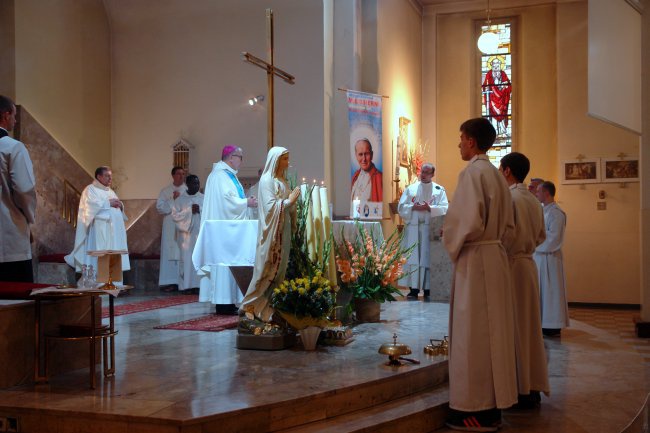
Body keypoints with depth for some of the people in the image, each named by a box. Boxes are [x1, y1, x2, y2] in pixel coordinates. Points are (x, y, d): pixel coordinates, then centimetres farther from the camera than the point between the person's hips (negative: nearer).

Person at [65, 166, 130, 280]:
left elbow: (118, 209, 24)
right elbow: (91, 205, -16)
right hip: (100, 230, -8)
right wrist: (108, 203, -13)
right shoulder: (90, 189, 1)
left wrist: (120, 205, 1)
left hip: (114, 229, 8)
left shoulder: (110, 191, 24)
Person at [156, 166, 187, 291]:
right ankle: (171, 282, -2)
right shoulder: (165, 191, 10)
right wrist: (173, 200, -9)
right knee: (170, 253, -3)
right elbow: (159, 207, 0)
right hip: (170, 228, 0)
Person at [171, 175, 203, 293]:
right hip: (186, 234, -1)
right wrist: (189, 210, -11)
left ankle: (199, 284, -2)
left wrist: (200, 210, -12)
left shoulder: (204, 199, 10)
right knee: (187, 258, -4)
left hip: (201, 233, 1)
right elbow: (174, 216, -3)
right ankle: (187, 285, -2)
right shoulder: (180, 200, 7)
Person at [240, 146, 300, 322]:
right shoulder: (267, 180, -10)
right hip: (271, 231, -8)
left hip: (283, 230, 8)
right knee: (267, 269, -5)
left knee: (279, 268, 7)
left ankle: (273, 306, 12)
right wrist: (289, 200, -14)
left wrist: (294, 199, -1)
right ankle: (253, 305, 4)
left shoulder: (282, 180, 15)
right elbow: (270, 206, -17)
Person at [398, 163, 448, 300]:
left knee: (428, 258, -3)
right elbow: (401, 207, 5)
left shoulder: (439, 190, 7)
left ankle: (428, 289, 1)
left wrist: (429, 208, -17)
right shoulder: (410, 188, 12)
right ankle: (414, 288, 1)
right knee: (413, 258, -1)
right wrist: (413, 207, -12)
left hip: (431, 229, -2)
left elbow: (444, 209, -4)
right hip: (413, 228, 2)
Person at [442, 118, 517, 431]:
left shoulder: (472, 173, -13)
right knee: (493, 330, 12)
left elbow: (468, 221, -21)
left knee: (473, 332, -2)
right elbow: (508, 223, 17)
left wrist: (451, 241, -4)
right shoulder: (497, 176, 13)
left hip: (474, 259, -9)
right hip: (496, 255, 9)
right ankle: (495, 405, 19)